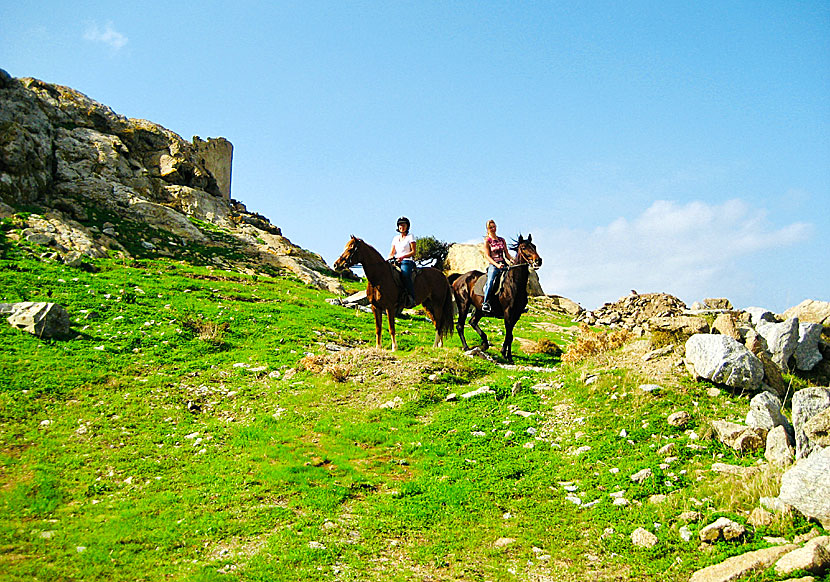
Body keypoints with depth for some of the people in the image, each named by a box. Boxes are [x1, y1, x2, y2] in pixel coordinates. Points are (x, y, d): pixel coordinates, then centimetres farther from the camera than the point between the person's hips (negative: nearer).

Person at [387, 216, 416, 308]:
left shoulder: (410, 237, 6)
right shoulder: (395, 238, 22)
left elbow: (413, 252, -2)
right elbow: (392, 252, 20)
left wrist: (403, 256, -17)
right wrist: (388, 258, -2)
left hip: (407, 261, -6)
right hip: (396, 262, 6)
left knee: (405, 274, -36)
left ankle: (411, 299, -37)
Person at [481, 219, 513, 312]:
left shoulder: (502, 240, 18)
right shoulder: (487, 241, 4)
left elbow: (506, 253, 18)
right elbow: (487, 256, -5)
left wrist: (512, 260, -4)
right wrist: (497, 265, -18)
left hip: (504, 264, 5)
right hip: (493, 265, -5)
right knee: (490, 282, -30)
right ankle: (486, 302, -27)